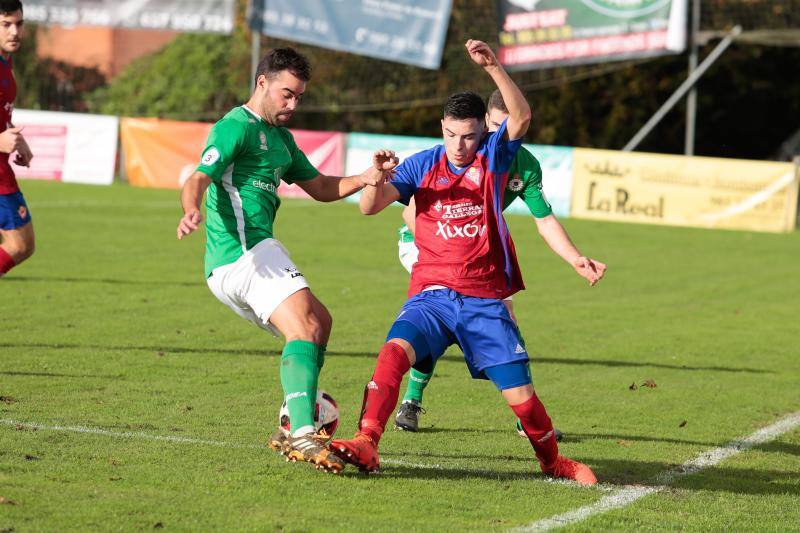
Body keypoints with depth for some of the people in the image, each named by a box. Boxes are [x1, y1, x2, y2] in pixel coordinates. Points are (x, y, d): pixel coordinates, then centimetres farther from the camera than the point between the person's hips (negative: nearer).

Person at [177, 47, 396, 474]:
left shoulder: (280, 137, 25)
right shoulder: (236, 127, -5)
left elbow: (320, 187, 27)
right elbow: (198, 179, -18)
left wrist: (366, 178, 9)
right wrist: (192, 210, -40)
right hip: (246, 250, -11)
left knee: (320, 324, 21)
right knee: (305, 329, -24)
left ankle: (293, 429, 18)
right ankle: (303, 435, -40)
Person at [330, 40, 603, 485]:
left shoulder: (494, 156, 2)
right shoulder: (423, 166, 4)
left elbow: (522, 117, -18)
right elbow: (370, 206, -3)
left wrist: (493, 67, -31)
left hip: (485, 300, 0)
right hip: (432, 296, 0)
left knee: (520, 394, -2)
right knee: (394, 351, -29)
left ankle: (553, 461, 25)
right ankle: (365, 446, -31)